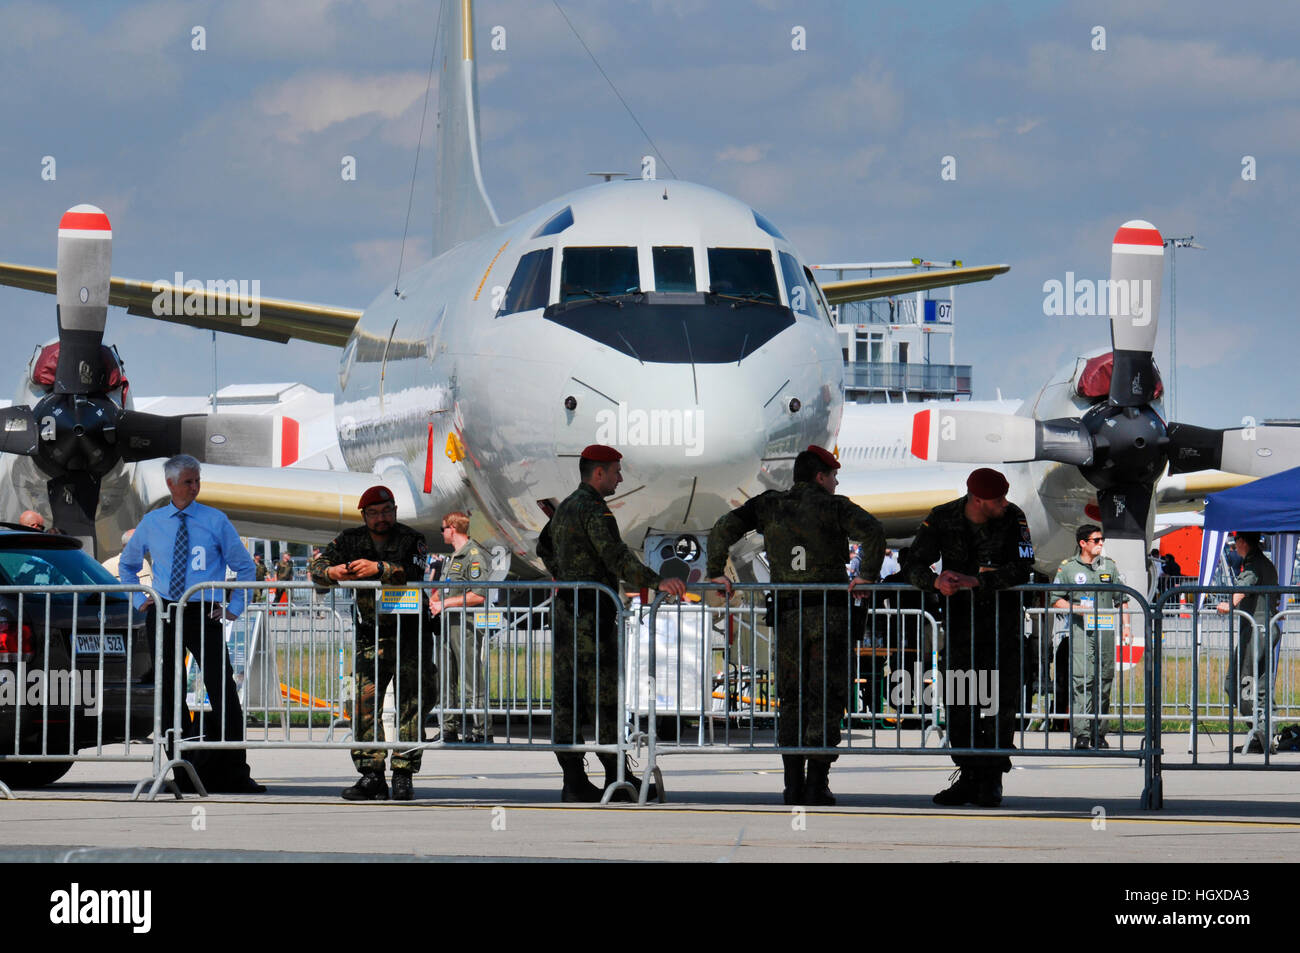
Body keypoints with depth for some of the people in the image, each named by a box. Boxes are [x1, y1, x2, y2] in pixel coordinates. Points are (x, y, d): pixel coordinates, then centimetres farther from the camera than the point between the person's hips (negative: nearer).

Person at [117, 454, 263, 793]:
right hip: (165, 615, 3)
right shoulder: (151, 523, 9)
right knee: (168, 693, 3)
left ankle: (233, 775, -9)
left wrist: (234, 608, 1)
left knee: (224, 692, -12)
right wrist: (140, 599, 12)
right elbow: (127, 565, 26)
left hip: (205, 615, -3)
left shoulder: (215, 521, 3)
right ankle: (183, 773, 11)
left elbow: (245, 567, 11)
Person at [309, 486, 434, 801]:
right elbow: (316, 567, -3)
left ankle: (403, 774, -6)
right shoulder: (351, 540, 4)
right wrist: (332, 572, -26)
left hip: (411, 635, -3)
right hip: (371, 638, 3)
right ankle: (371, 775, -5)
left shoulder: (411, 540, -7)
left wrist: (378, 569, -38)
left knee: (412, 702, -9)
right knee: (362, 701, -8)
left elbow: (415, 573, -26)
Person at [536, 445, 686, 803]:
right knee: (603, 694, -5)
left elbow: (544, 548, 34)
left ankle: (574, 781, 5)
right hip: (591, 614, -10)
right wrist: (656, 582, -37)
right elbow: (616, 557, -28)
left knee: (567, 696, 5)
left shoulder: (566, 507, 16)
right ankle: (617, 779, -3)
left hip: (564, 610, 10)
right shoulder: (594, 511, -14)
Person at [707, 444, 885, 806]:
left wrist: (716, 572, 8)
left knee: (792, 701, 11)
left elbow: (724, 528, 1)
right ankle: (817, 785, -4)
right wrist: (867, 573, -8)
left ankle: (793, 785, 7)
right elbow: (872, 531, -17)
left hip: (787, 614, 3)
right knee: (826, 699, 1)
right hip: (829, 612, -3)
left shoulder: (770, 505, 9)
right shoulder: (834, 506, -1)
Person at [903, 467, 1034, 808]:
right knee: (958, 702, -2)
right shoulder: (942, 519, -8)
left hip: (1002, 617, -1)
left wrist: (975, 581, -33)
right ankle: (969, 777, 5)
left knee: (999, 701, -7)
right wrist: (937, 581, -33)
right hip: (960, 616, 1)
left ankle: (992, 780, -2)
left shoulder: (1013, 518, -11)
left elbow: (1022, 570, -22)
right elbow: (914, 566, -10)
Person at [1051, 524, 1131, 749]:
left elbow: (1121, 599, 16)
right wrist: (1075, 608, -12)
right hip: (1081, 631, -3)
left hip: (1106, 630, 4)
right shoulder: (1068, 568, 4)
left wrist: (1126, 626, 8)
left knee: (1104, 680, 4)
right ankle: (1082, 734, -15)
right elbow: (1056, 599, 4)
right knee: (1082, 680, -12)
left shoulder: (1109, 566, 13)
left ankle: (1099, 733, 11)